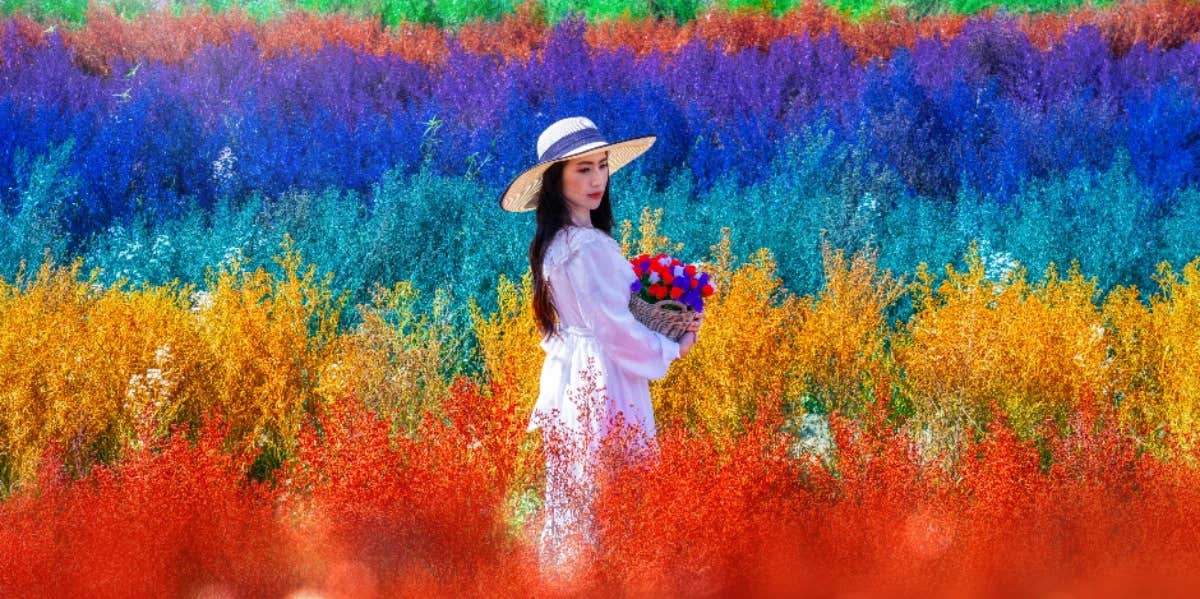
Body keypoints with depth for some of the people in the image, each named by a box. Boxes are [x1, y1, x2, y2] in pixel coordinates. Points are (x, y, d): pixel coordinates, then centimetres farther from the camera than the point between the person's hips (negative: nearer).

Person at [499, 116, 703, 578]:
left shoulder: (555, 243, 12)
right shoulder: (590, 246, -17)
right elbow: (616, 327, -16)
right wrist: (672, 350, -1)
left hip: (567, 380, 10)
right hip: (600, 387, -10)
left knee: (570, 504, 12)